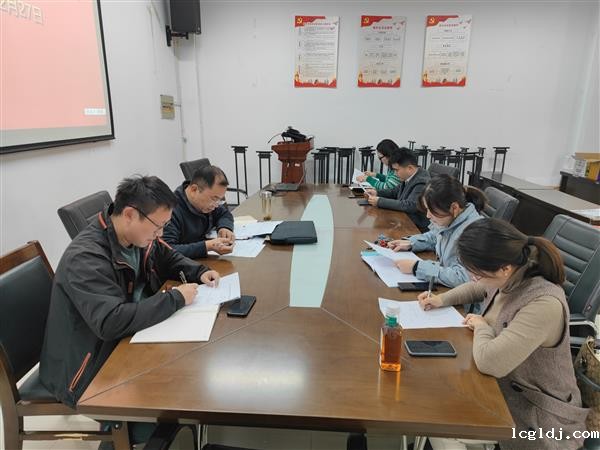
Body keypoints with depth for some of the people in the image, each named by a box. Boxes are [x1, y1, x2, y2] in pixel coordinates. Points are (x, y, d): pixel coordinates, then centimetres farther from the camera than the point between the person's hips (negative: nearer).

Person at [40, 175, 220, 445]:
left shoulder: (138, 237, -5)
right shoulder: (86, 258, -29)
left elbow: (169, 258, 15)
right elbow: (111, 323, -37)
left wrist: (199, 273, -4)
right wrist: (175, 298, -29)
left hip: (125, 342, 8)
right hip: (88, 368, -8)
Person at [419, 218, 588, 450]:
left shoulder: (545, 305, -33)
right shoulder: (509, 278, -7)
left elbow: (489, 362, -37)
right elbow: (477, 288, 19)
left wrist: (481, 327, -17)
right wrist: (442, 299, 4)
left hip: (536, 418, -7)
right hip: (501, 388, 7)